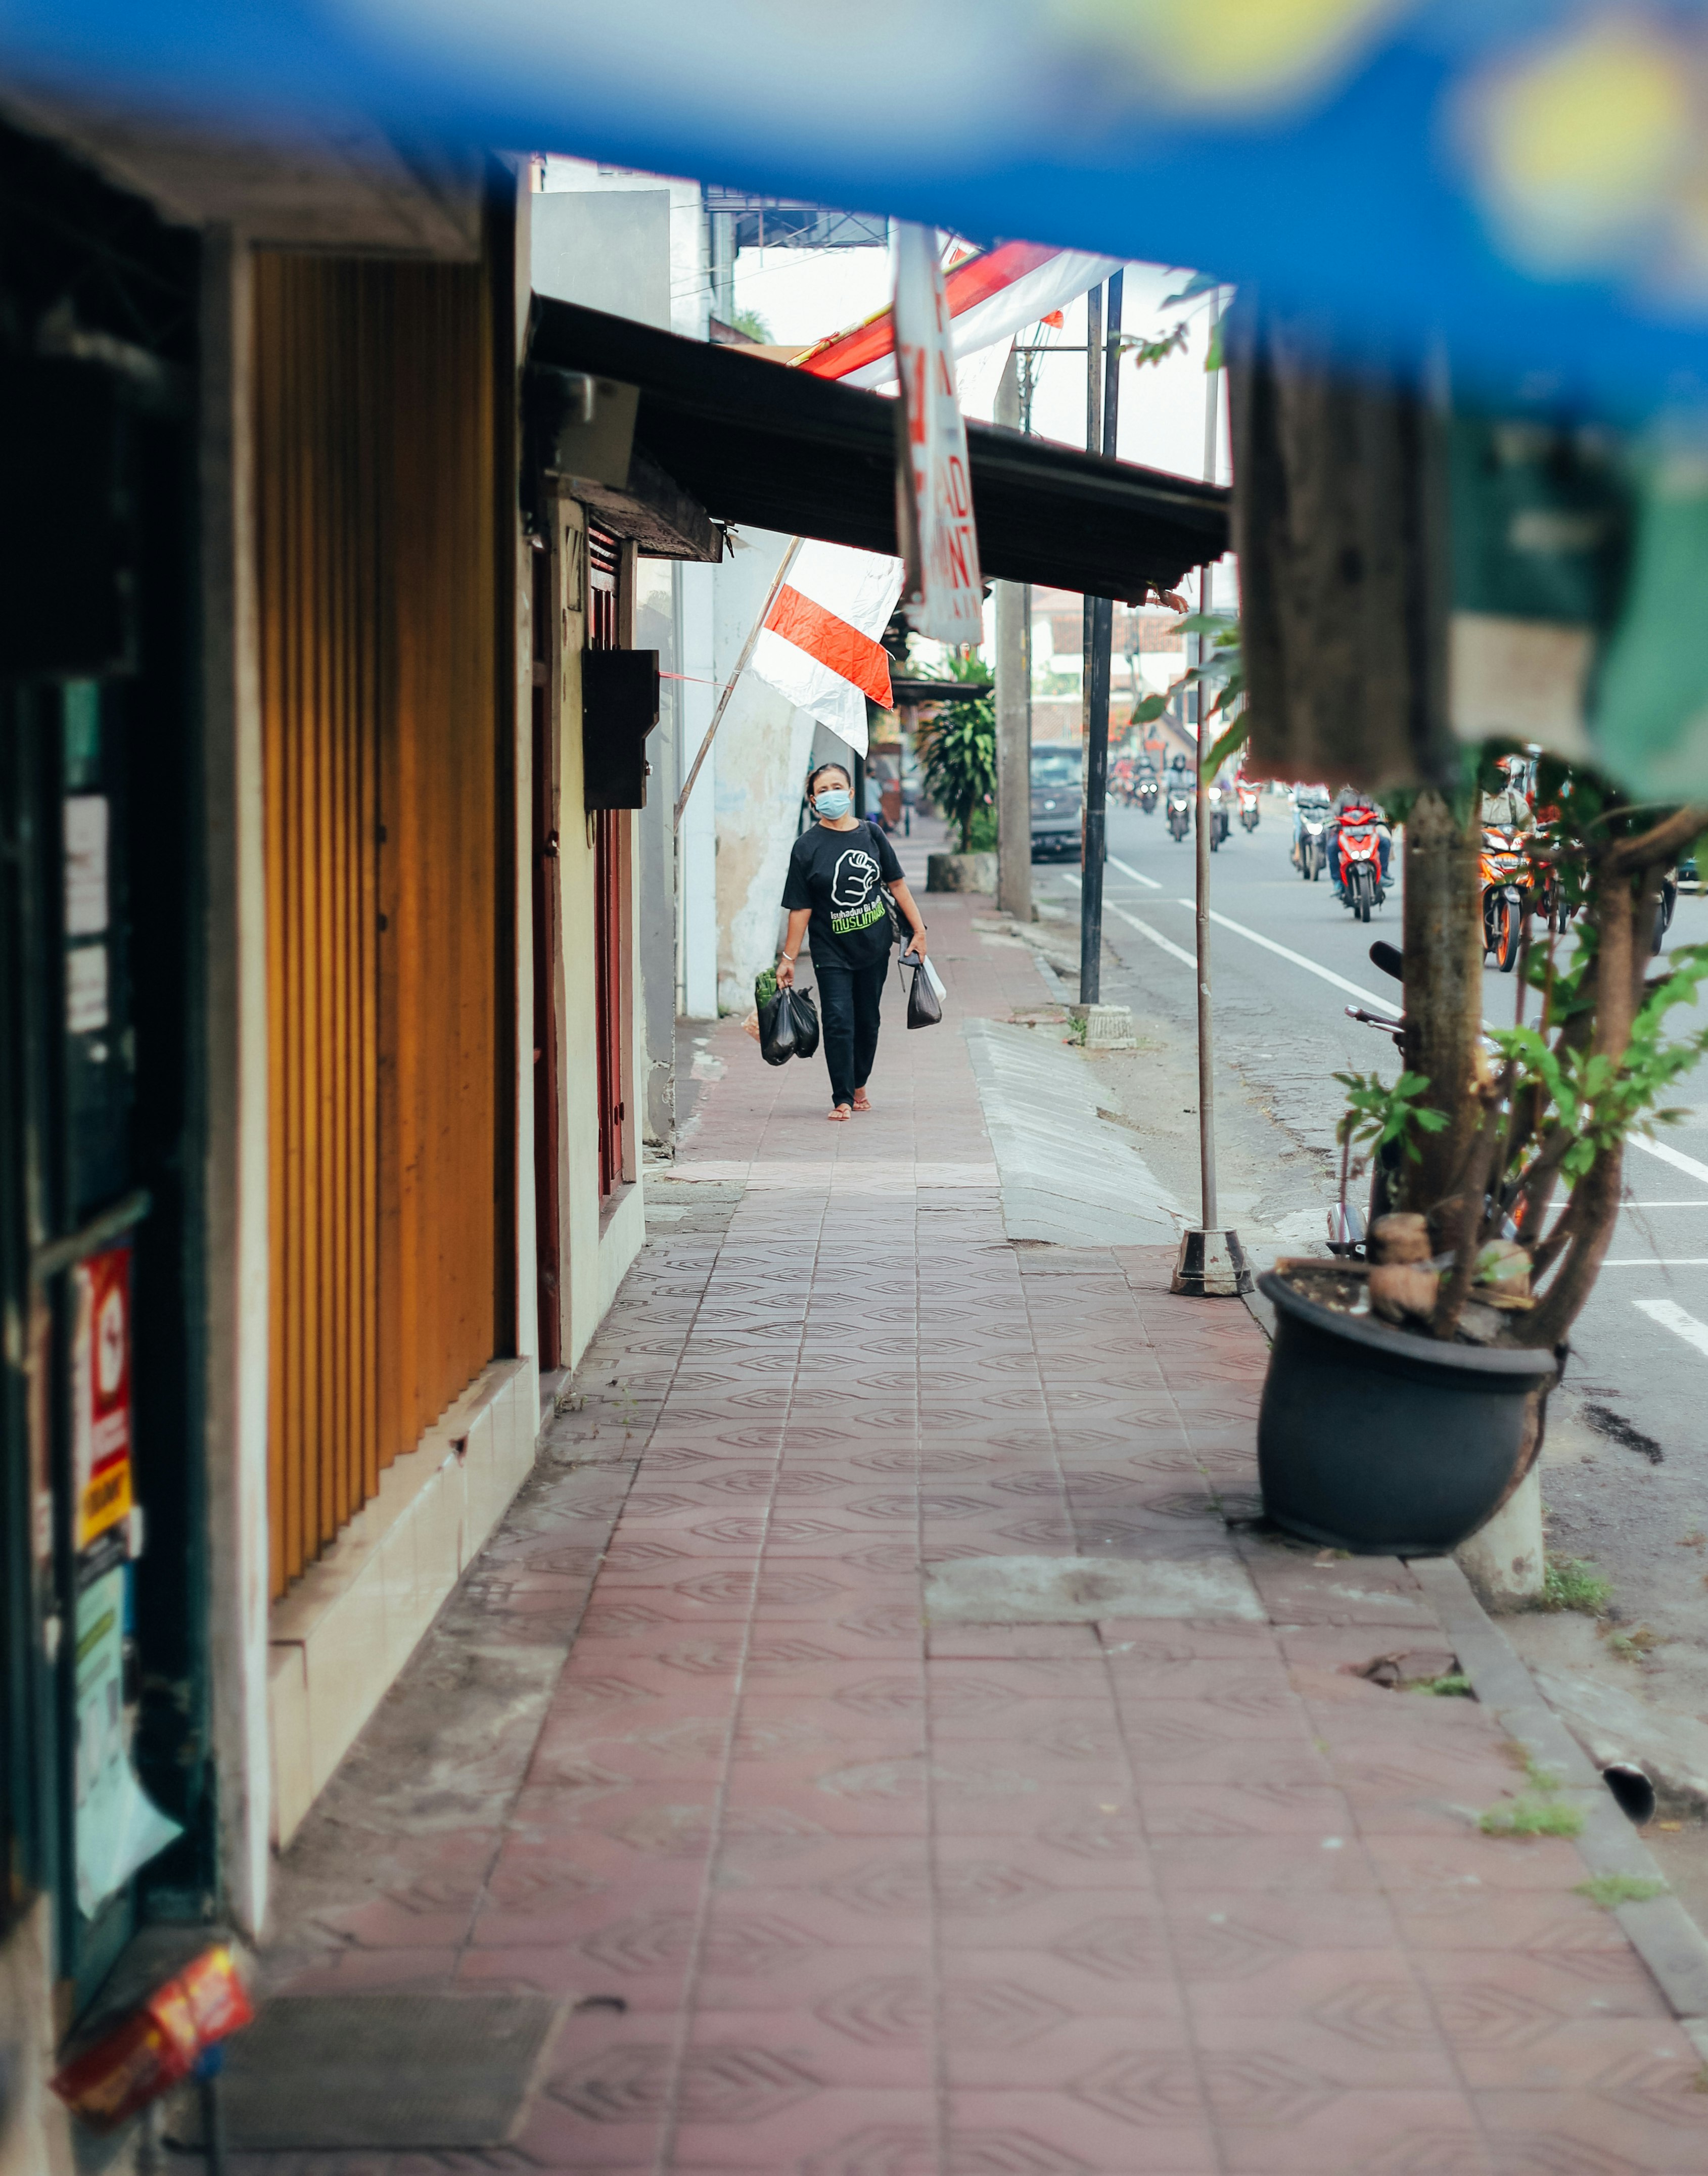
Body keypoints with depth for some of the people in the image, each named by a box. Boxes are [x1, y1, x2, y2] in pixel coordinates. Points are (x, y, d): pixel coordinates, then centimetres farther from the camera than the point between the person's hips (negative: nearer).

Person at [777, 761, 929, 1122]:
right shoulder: (807, 847, -6)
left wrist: (919, 931, 8)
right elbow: (800, 908, -5)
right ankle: (842, 1100, -5)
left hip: (874, 946, 3)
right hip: (831, 950, -3)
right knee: (838, 1021, -11)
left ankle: (859, 1086, 30)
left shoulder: (871, 834, 1)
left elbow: (897, 884, 9)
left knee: (868, 1019, 11)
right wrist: (788, 958, -6)